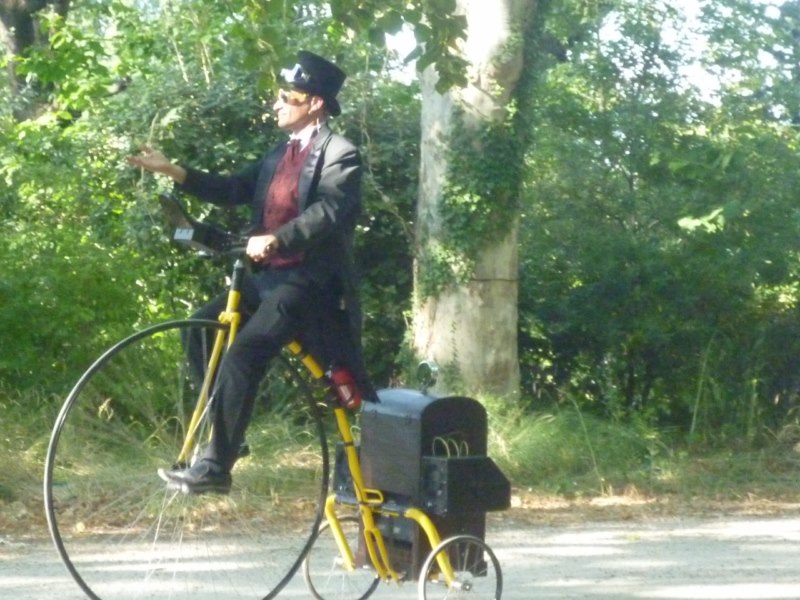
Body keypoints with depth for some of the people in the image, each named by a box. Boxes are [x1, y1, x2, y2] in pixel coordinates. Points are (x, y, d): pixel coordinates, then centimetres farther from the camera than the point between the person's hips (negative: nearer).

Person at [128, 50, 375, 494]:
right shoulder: (281, 153, 19)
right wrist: (174, 172, 8)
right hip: (268, 275, 9)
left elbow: (330, 211, -24)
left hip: (310, 279, -9)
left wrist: (276, 239, -38)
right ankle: (226, 436, 10)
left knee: (244, 352, -22)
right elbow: (236, 190, 17)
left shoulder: (339, 154, -9)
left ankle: (215, 466, -21)